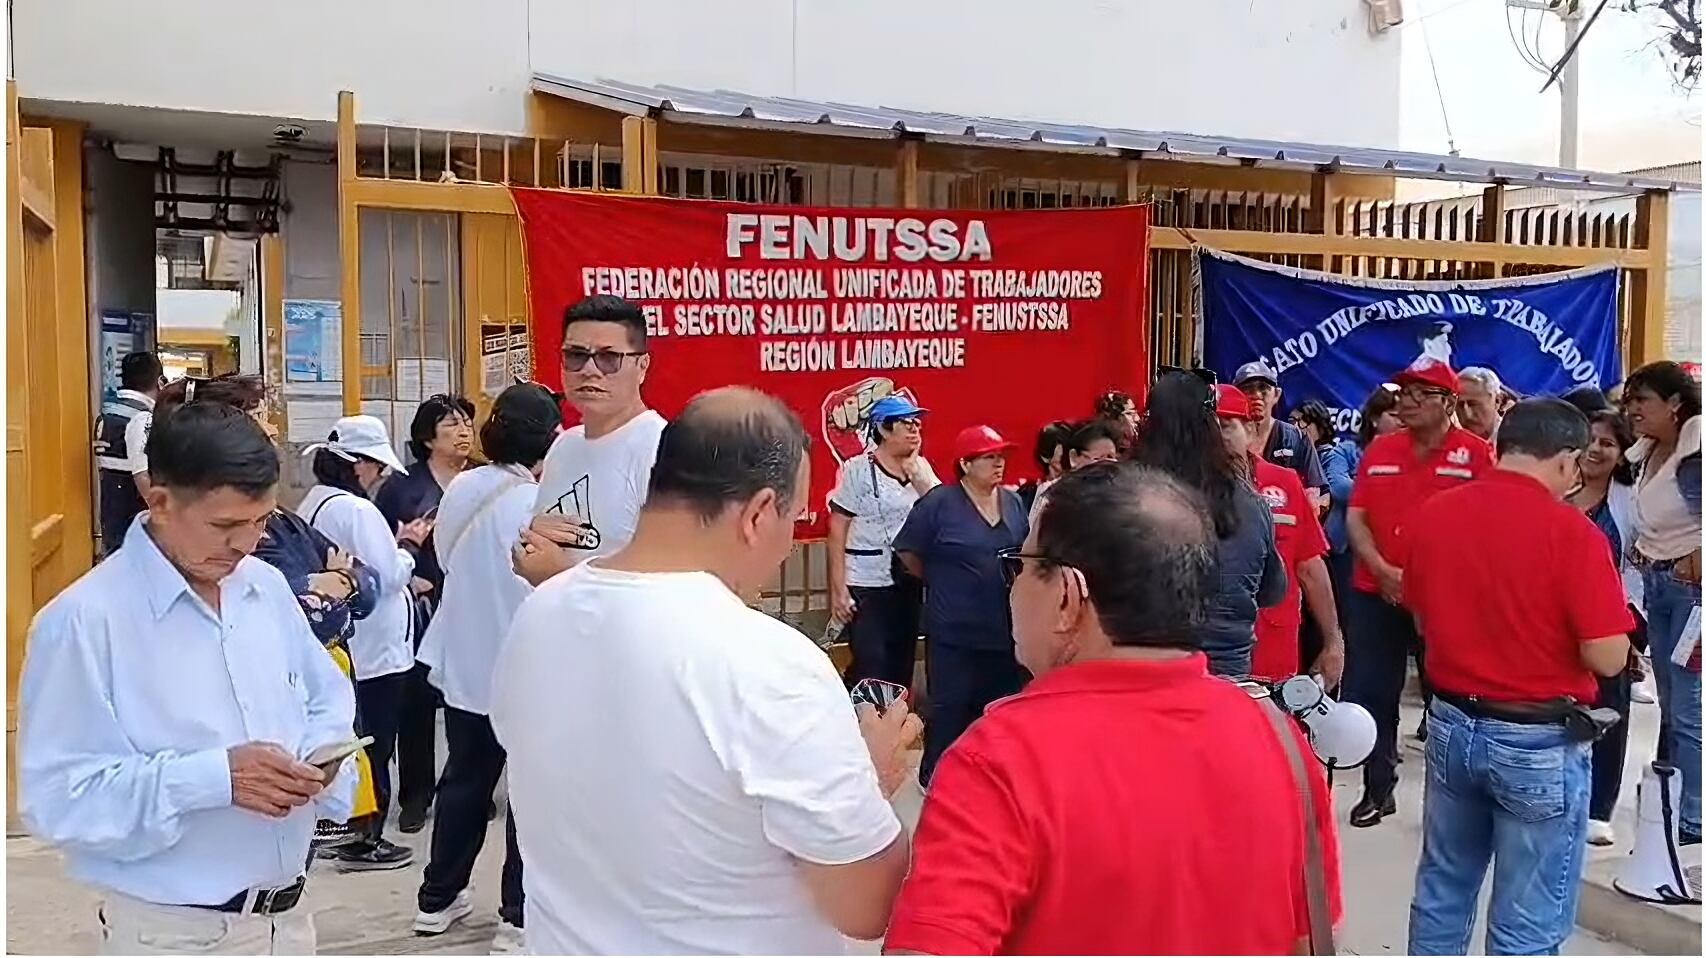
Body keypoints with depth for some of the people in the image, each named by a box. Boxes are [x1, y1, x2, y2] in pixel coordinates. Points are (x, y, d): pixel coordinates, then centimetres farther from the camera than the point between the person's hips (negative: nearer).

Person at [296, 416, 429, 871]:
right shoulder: (357, 510, -21)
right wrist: (409, 545, -6)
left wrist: (394, 545, 7)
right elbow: (388, 578, -21)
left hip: (336, 647, 9)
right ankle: (364, 841, 11)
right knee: (374, 746, 2)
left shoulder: (312, 504, 8)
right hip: (372, 650, -9)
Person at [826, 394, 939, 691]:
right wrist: (838, 588, -12)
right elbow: (837, 531, -8)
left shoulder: (922, 467, 7)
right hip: (867, 585, -5)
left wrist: (915, 472, -11)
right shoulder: (857, 470, -9)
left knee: (901, 667, 13)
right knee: (871, 670, -7)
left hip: (909, 583, 5)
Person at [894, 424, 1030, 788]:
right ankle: (936, 775, 17)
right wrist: (942, 581, 3)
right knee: (950, 707, 2)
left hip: (1005, 628, 6)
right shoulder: (940, 502, -10)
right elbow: (908, 552, -5)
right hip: (954, 630, -6)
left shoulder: (1013, 502, 8)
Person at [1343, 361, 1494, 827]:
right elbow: (1356, 517, 6)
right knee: (1369, 695, 7)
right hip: (1375, 594, 4)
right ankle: (1378, 789, 21)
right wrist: (1382, 570, -8)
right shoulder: (1379, 450, 9)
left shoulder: (1476, 453, -4)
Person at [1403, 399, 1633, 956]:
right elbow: (1608, 659, -16)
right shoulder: (1572, 532, -17)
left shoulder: (1431, 515, -1)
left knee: (1441, 891, 20)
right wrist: (1551, 626, 3)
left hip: (1452, 725, 5)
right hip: (1540, 741, -5)